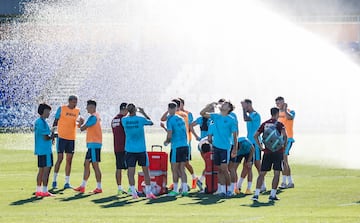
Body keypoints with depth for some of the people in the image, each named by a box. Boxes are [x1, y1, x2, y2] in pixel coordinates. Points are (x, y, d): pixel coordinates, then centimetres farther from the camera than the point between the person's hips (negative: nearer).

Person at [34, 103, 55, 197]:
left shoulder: (37, 122, 15)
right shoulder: (42, 123, -15)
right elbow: (45, 138, -19)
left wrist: (50, 136, 16)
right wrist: (52, 136, -2)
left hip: (40, 150, 10)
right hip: (45, 150, -10)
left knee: (41, 170, 12)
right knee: (46, 169, -6)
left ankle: (38, 190, 14)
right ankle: (44, 191, -7)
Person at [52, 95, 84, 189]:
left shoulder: (77, 111, 8)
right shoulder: (61, 108, -2)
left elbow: (78, 125, 4)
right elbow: (56, 121, 2)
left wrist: (80, 123, -18)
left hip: (72, 138, 4)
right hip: (62, 137, -4)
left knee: (69, 160, 3)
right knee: (60, 158, -6)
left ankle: (67, 182, 6)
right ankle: (54, 180, 5)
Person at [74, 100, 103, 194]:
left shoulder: (93, 117, -15)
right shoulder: (96, 116, 16)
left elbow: (82, 128, -15)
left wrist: (81, 125, 5)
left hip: (94, 144, -10)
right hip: (92, 144, 10)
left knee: (95, 165, -7)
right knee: (86, 164, 12)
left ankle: (99, 188, -4)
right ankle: (82, 186, 15)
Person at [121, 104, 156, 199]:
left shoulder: (124, 120, -4)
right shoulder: (141, 119, -8)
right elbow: (151, 122, 11)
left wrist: (130, 113, 24)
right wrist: (143, 113, 20)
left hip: (129, 150, 1)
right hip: (141, 149, -1)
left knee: (131, 171, 0)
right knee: (146, 170, 8)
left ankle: (134, 193, -6)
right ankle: (148, 192, 8)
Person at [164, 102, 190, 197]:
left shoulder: (170, 120, -8)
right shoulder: (181, 119, 14)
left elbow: (169, 135, -14)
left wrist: (166, 141, 7)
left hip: (176, 147, -7)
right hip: (185, 145, 7)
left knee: (175, 169, 1)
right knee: (182, 169, 10)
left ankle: (175, 190, 3)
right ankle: (184, 189, 6)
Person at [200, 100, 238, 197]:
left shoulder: (231, 120, -3)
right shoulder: (216, 116, 10)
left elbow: (235, 135, -2)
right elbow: (202, 113, 10)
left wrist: (235, 149, -6)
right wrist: (211, 105, 1)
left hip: (225, 147, -5)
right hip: (216, 146, 5)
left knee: (224, 168, -8)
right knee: (220, 169, 6)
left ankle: (229, 188, 4)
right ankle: (222, 189, 11)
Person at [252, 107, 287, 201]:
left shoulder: (264, 124, 9)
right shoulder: (279, 124, -4)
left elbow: (255, 136, 5)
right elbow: (284, 135, -20)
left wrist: (260, 147, 9)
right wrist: (284, 145, -6)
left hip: (267, 152, 4)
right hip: (278, 151, -4)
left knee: (262, 173, 6)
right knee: (277, 173, 3)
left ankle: (256, 194, -3)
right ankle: (272, 195, -1)